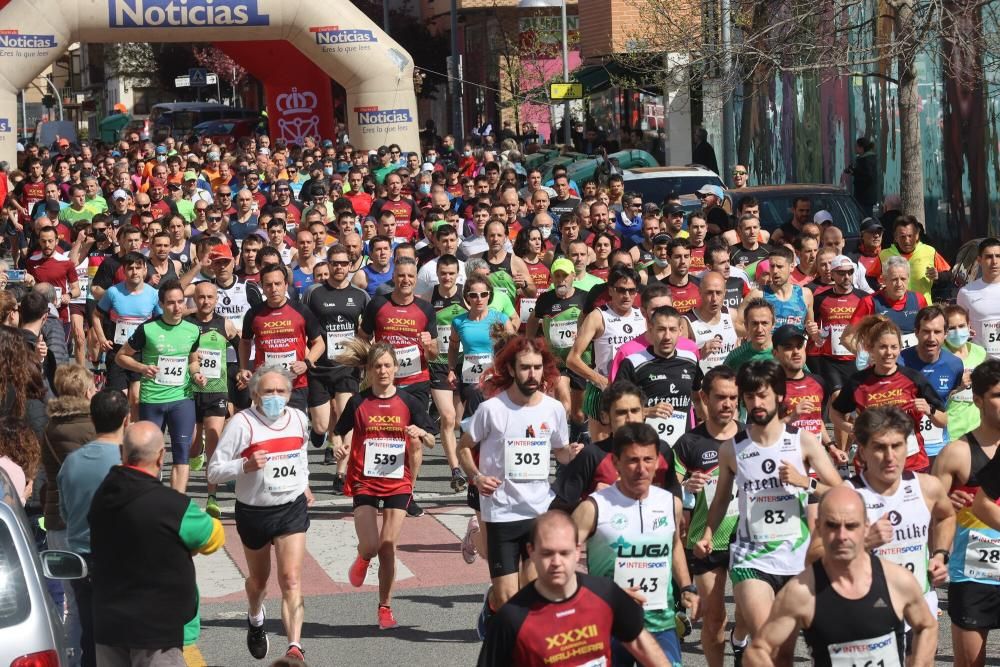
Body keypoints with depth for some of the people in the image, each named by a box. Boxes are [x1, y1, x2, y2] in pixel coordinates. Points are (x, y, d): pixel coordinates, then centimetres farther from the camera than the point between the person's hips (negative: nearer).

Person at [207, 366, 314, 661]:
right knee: (258, 579, 19)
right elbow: (214, 471, -16)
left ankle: (295, 647, -20)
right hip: (254, 512, -1)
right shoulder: (242, 422, -16)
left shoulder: (298, 418, 0)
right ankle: (255, 618, 52)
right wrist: (245, 465, -31)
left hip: (292, 508, 1)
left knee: (291, 579, -14)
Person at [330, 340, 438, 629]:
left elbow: (431, 440, 5)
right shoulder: (358, 402, -1)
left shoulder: (407, 403, 1)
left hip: (397, 484, 1)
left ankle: (385, 608, 12)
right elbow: (339, 431, 9)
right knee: (370, 546, -9)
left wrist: (420, 434, -17)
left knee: (388, 547, -2)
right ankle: (362, 559, 30)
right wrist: (338, 445, -13)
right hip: (364, 483, 0)